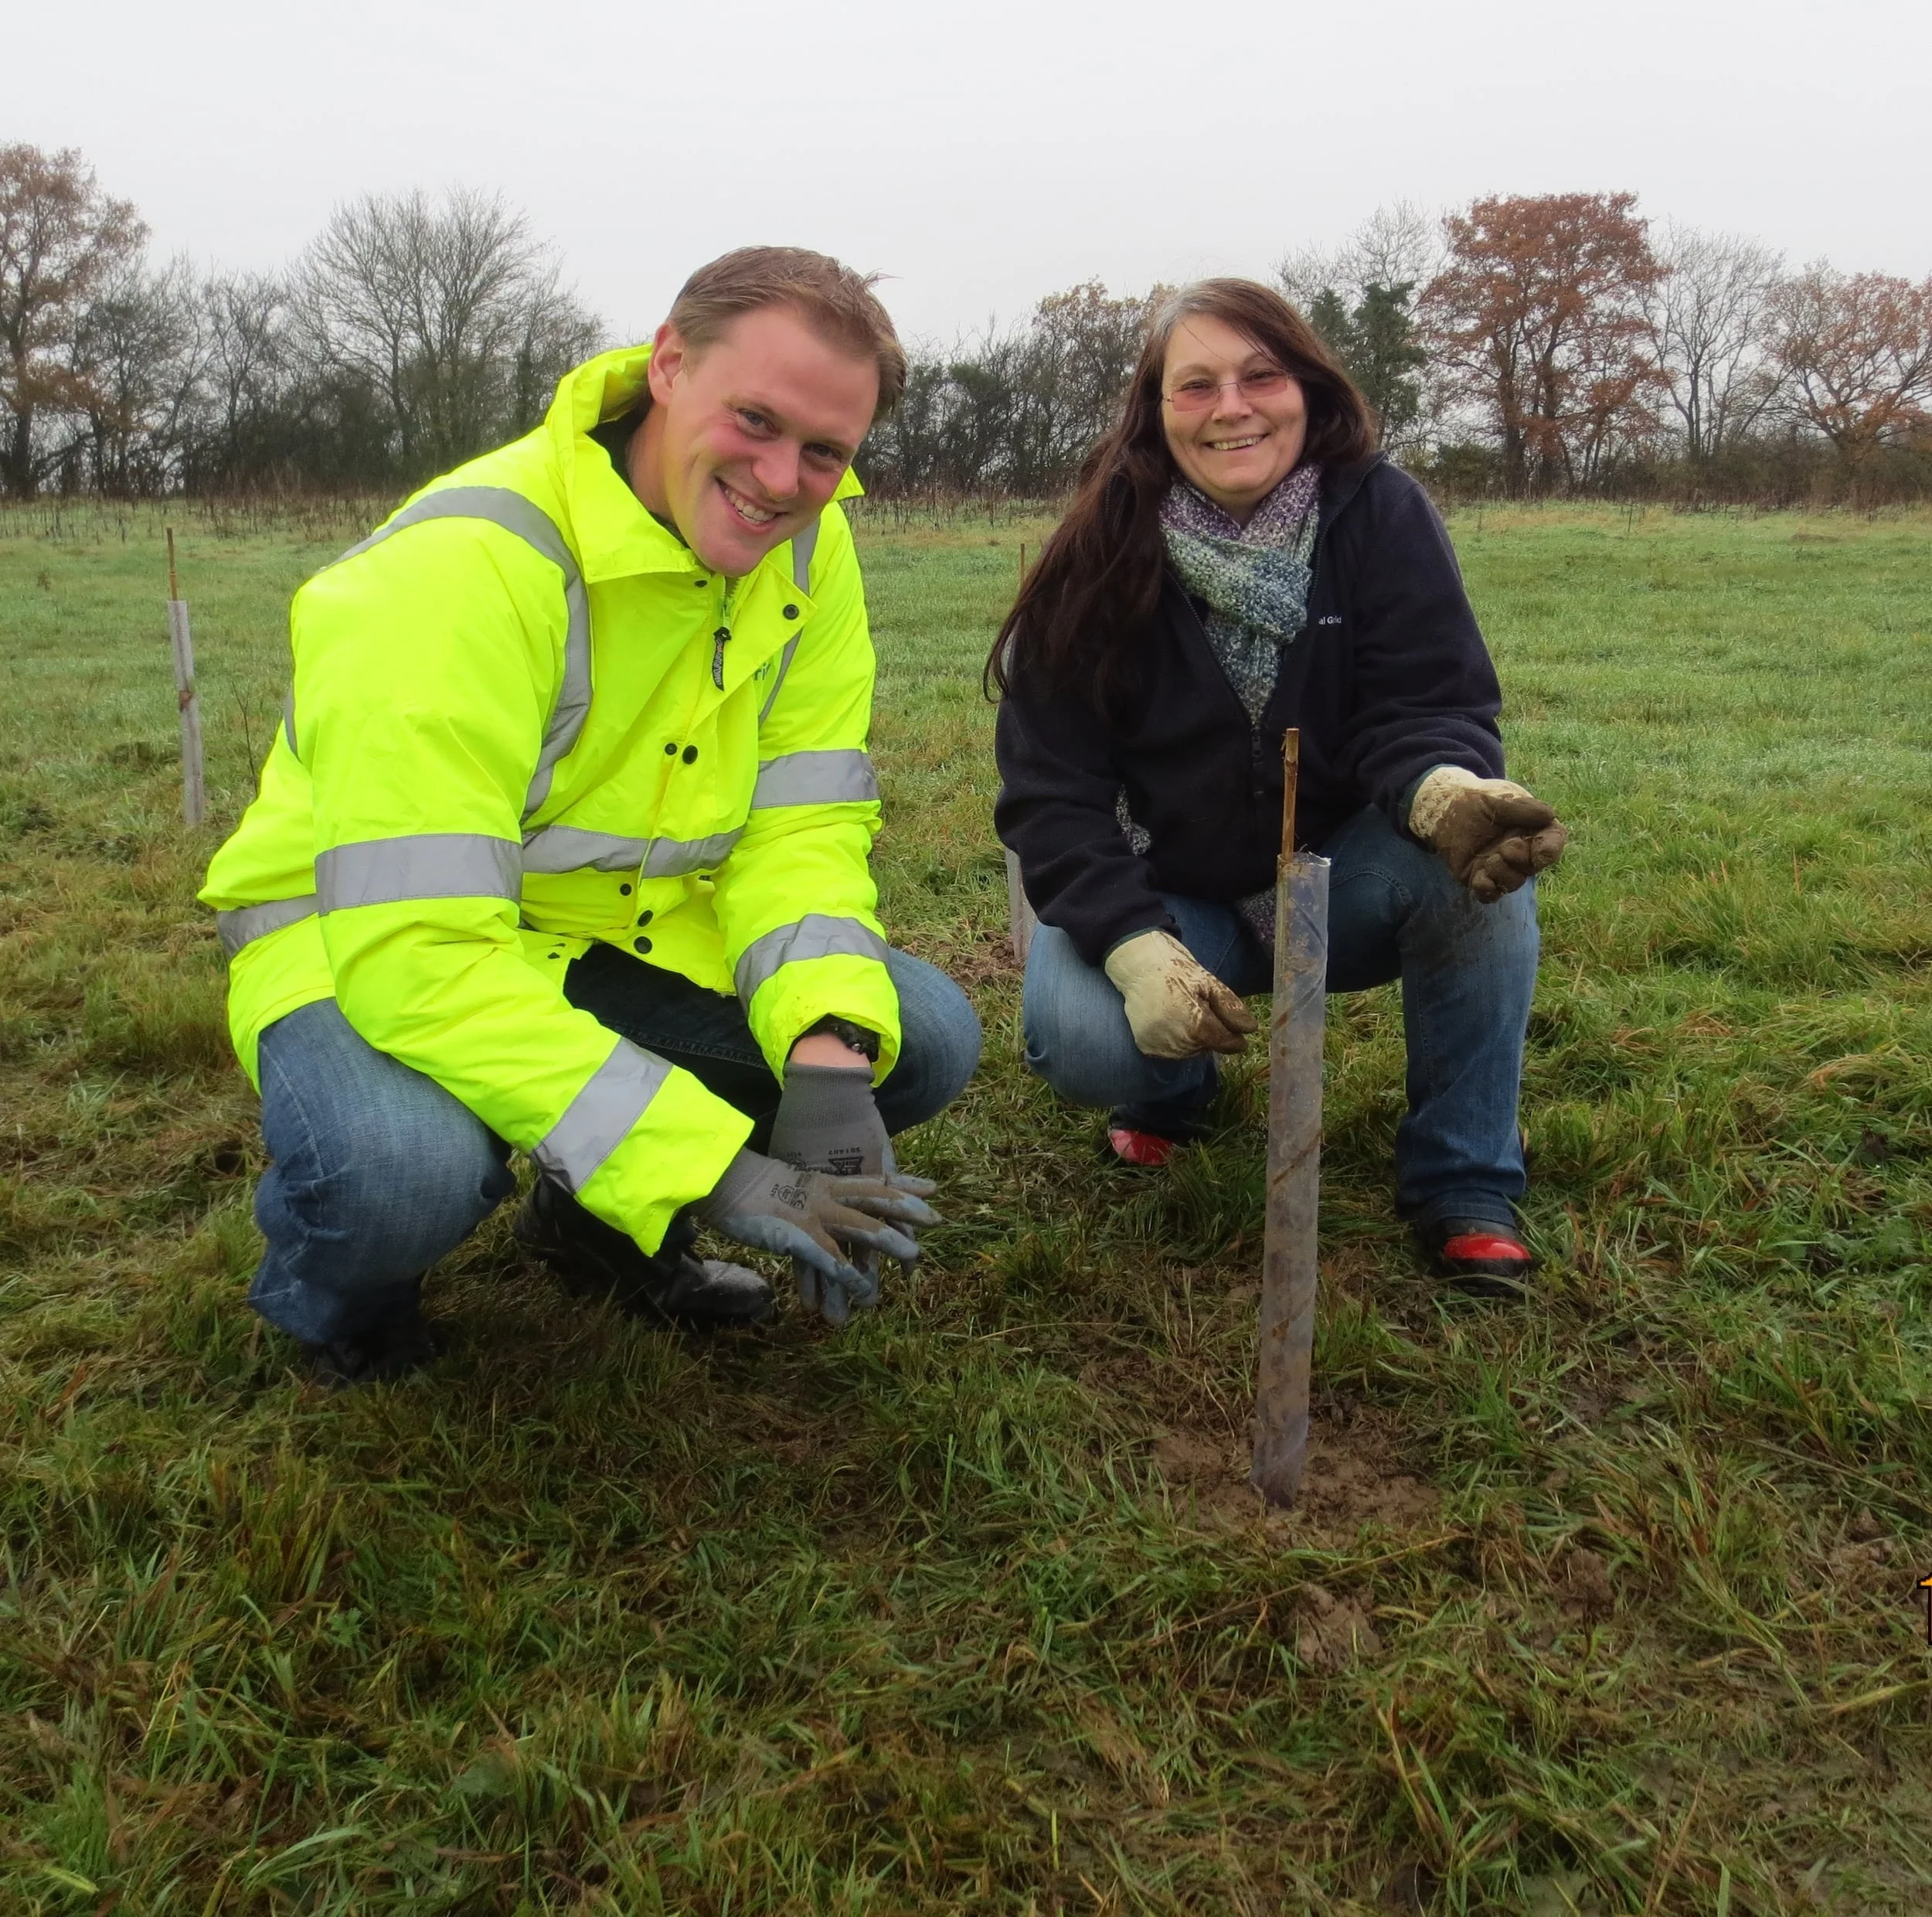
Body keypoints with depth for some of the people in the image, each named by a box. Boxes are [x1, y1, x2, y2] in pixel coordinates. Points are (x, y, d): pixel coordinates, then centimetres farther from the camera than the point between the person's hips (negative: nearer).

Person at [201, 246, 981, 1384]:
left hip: (621, 931, 6)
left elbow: (805, 825, -9)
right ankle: (333, 1289, 2)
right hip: (360, 941, -6)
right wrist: (712, 1170, -39)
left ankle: (604, 1226, 12)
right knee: (406, 1166, -38)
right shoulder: (465, 564, -29)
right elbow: (417, 948, -35)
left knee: (928, 1037, -10)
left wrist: (830, 1054, -29)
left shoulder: (806, 549, -8)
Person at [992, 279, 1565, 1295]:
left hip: (1343, 883, 1)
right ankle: (1174, 1091, 11)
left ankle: (1463, 1179, -12)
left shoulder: (1379, 514, -12)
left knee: (1477, 850, -31)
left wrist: (1446, 791, -45)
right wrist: (1135, 946, -30)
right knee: (1080, 1042, -31)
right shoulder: (1099, 565, -13)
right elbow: (1053, 792, -14)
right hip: (1164, 896, 0)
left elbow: (1426, 709, -19)